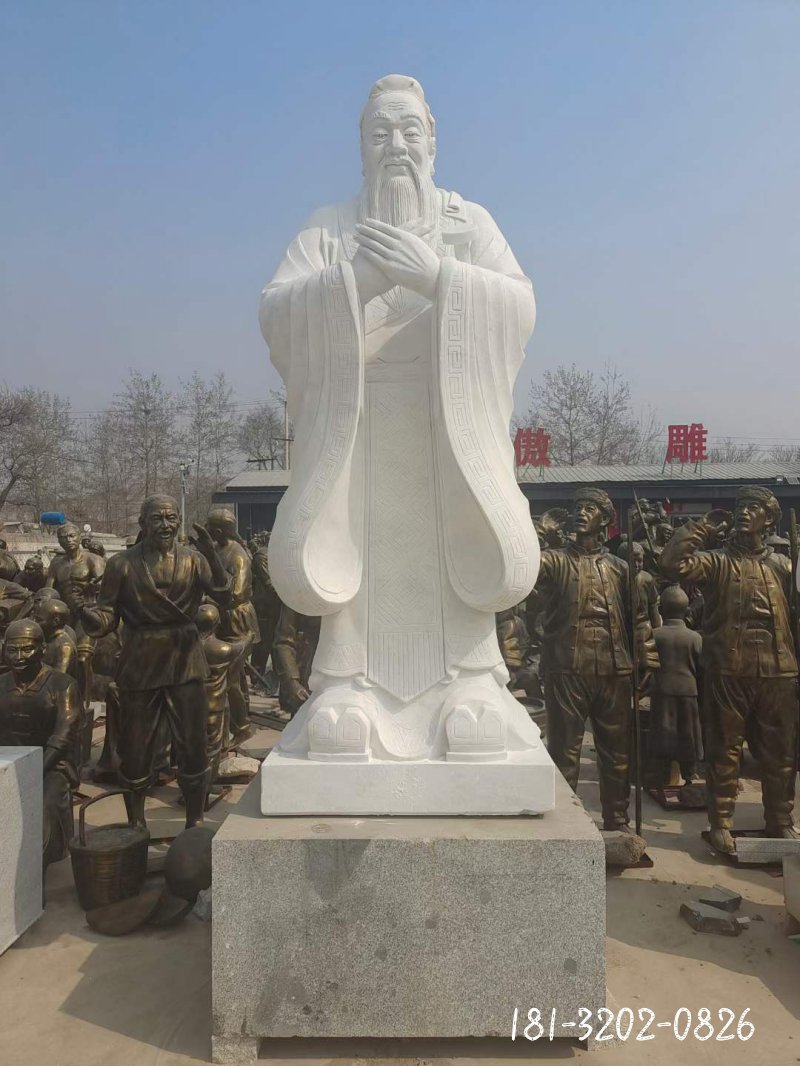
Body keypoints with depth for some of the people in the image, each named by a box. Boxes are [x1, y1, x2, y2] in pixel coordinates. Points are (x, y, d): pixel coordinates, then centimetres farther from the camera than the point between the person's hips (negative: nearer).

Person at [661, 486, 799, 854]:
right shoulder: (717, 560, 1)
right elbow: (672, 562, -17)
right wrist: (705, 526, -7)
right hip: (728, 672, -3)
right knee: (725, 752, 5)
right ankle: (721, 824, 17)